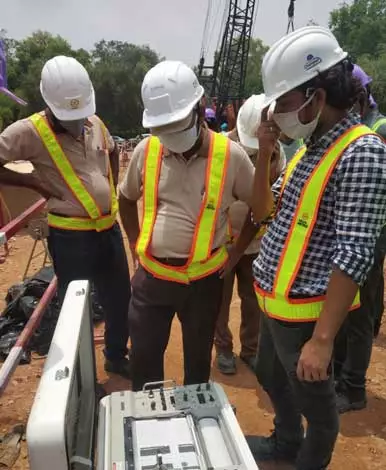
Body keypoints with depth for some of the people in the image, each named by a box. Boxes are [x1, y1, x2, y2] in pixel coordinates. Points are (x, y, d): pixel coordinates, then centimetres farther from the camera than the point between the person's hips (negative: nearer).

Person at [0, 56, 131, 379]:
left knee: (120, 301, 17)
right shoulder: (29, 132, -13)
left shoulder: (95, 123, 5)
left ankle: (117, 357, 42)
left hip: (109, 229, 6)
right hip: (71, 238, -6)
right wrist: (36, 183, -15)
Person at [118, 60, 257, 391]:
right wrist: (136, 245, 8)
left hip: (203, 279, -1)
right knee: (144, 357, 14)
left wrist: (236, 253, 0)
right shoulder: (147, 150, -4)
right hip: (151, 276, 2)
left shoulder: (230, 155, -11)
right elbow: (126, 198, 14)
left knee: (198, 360, 19)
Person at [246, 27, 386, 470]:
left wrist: (322, 338, -26)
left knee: (314, 401, 15)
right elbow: (262, 210, 10)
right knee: (270, 376, 29)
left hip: (304, 310, -9)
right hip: (274, 300, 9)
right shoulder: (310, 147, 7)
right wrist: (264, 151, -2)